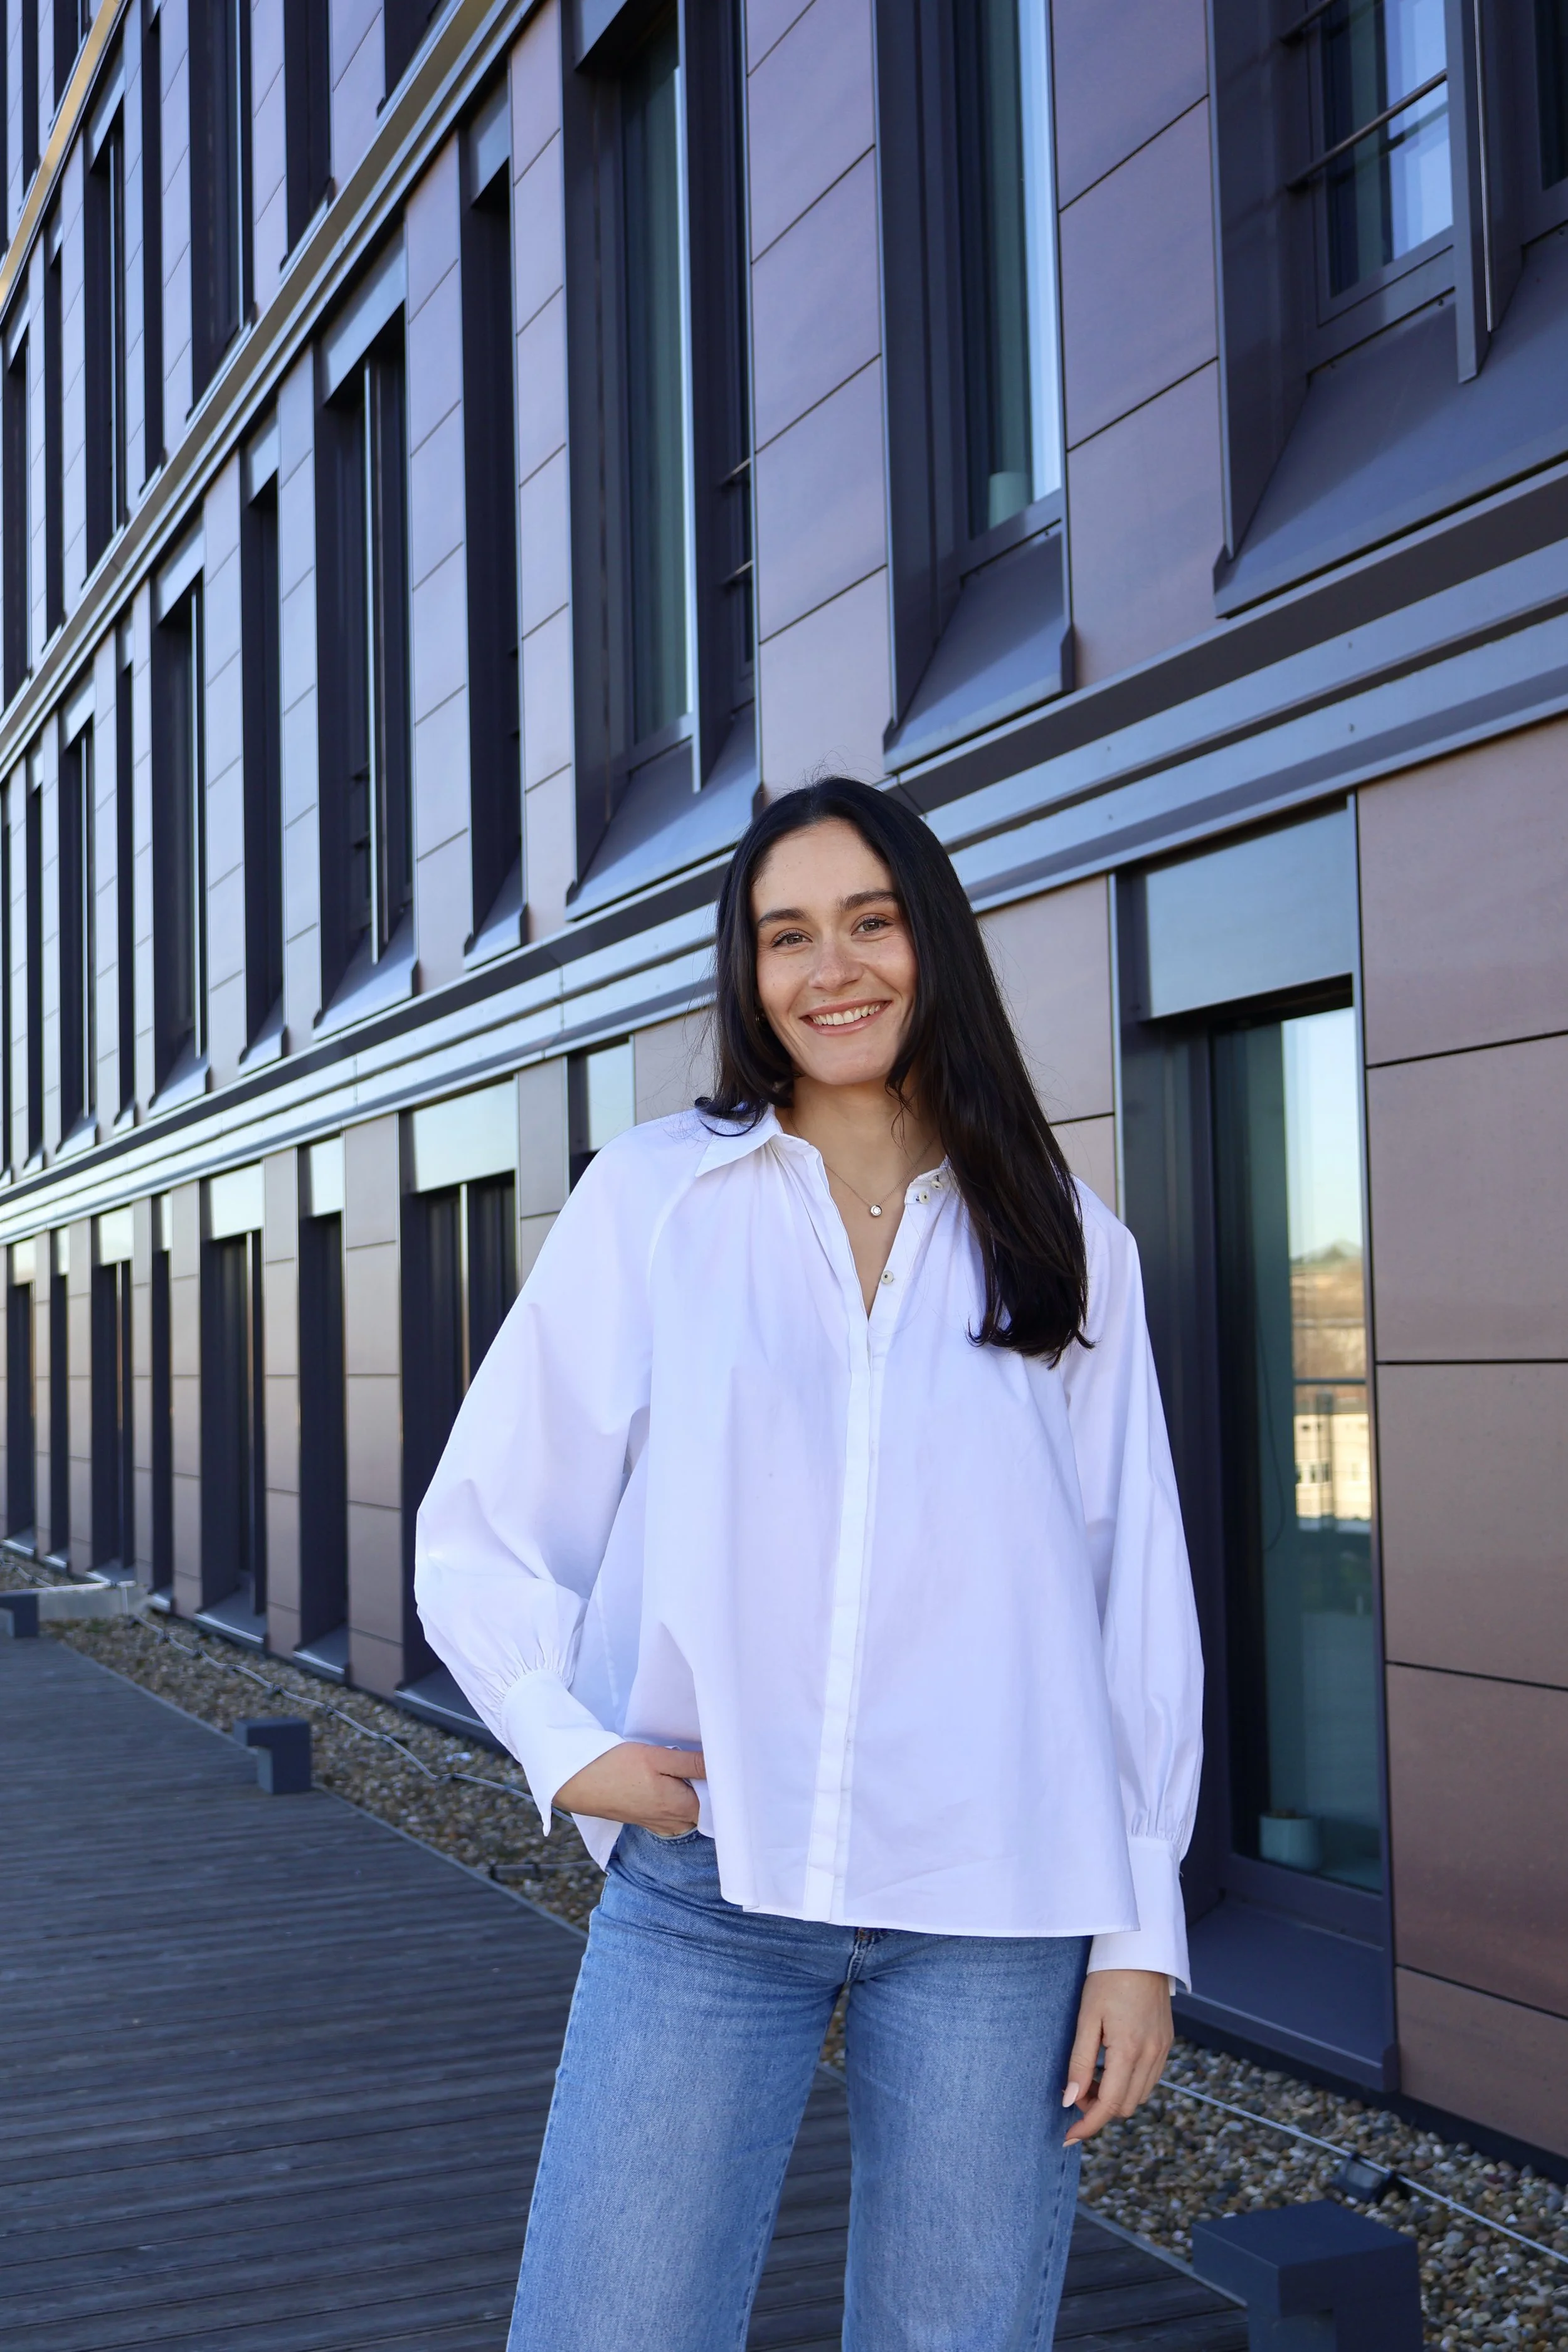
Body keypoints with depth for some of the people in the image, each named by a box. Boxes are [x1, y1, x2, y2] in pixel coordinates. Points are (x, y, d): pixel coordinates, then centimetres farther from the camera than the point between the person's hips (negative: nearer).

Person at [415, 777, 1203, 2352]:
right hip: (703, 1883, 0)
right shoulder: (653, 1197, 5)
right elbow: (484, 1528, 8)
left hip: (993, 1904, 1)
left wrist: (1141, 1933, 3)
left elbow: (1138, 1600, 7)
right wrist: (568, 1744, -8)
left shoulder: (1065, 1244, 8)